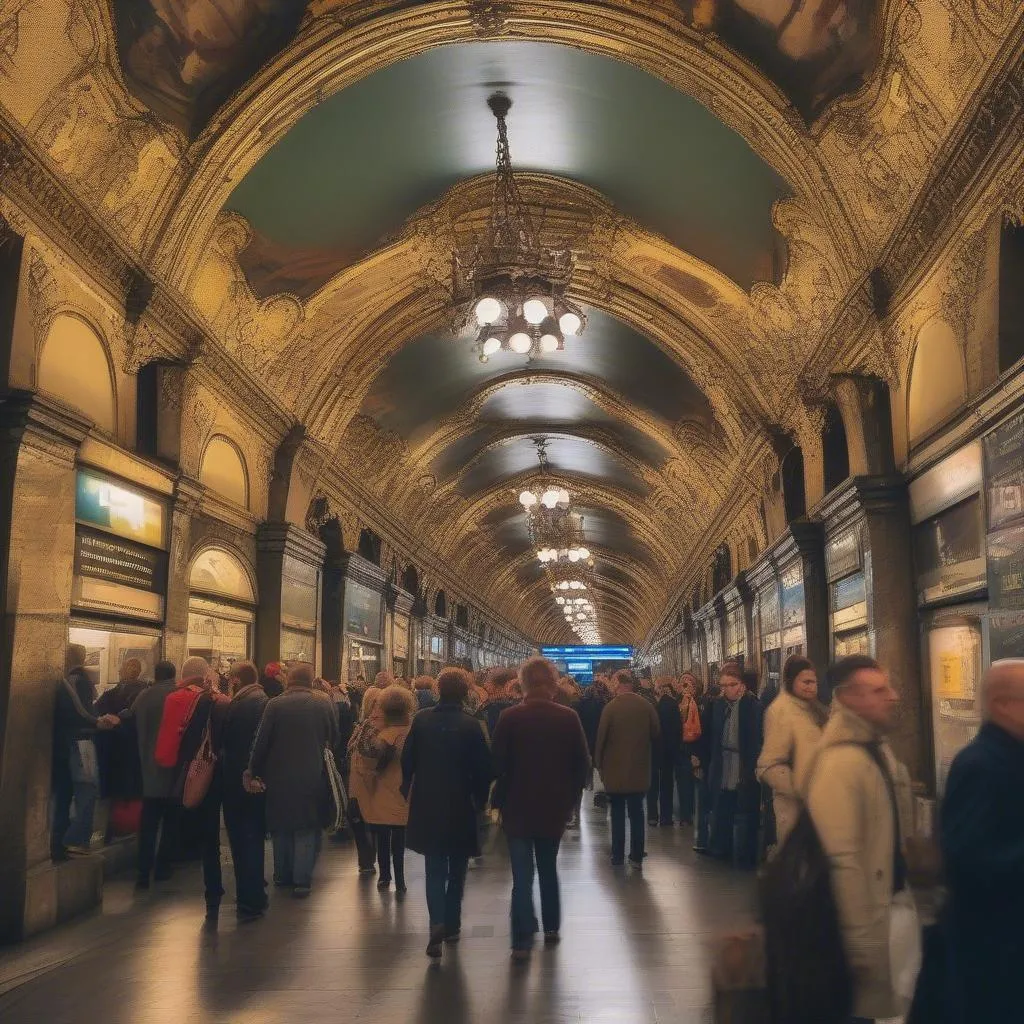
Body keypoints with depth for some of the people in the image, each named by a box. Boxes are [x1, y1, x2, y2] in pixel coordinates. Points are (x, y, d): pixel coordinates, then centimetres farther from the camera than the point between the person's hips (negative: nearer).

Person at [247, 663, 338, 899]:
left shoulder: (275, 705, -9)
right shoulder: (324, 704, -5)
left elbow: (261, 741, -8)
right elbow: (334, 739, 4)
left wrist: (254, 771, 1)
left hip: (279, 777, 0)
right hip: (312, 777, 0)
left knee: (281, 826, 16)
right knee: (307, 828, 7)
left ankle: (283, 875, 26)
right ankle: (302, 880, 5)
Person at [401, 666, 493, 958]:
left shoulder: (421, 720, -6)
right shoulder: (470, 726, -14)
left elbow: (407, 760, 0)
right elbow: (483, 768, -11)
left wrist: (408, 792, 13)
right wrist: (480, 800, 4)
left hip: (426, 805, 1)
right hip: (460, 806, -1)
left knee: (435, 867, 8)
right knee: (457, 867, 16)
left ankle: (437, 921, -12)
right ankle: (452, 925, 23)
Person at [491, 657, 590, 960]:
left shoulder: (510, 718, -13)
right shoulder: (568, 717, -6)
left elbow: (497, 763, -11)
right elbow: (583, 763, -2)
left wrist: (502, 799, 1)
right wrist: (571, 797, 8)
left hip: (518, 807, -2)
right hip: (555, 807, 3)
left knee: (522, 875, 1)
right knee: (548, 868, 20)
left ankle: (523, 941, -3)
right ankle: (551, 927, 29)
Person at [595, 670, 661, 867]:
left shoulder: (611, 707, -13)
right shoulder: (647, 706, -6)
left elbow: (601, 738, -9)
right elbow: (656, 735, 0)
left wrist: (599, 763, 3)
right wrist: (654, 757, 14)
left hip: (615, 769, -2)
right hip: (640, 769, 2)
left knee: (617, 813, 11)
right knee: (636, 812, 9)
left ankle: (617, 855, 15)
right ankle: (636, 856, 9)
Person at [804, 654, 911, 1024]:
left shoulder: (879, 748, 6)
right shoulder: (840, 763, -25)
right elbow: (841, 860, -27)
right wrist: (859, 941, -24)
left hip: (884, 902, 9)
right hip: (858, 912, -9)